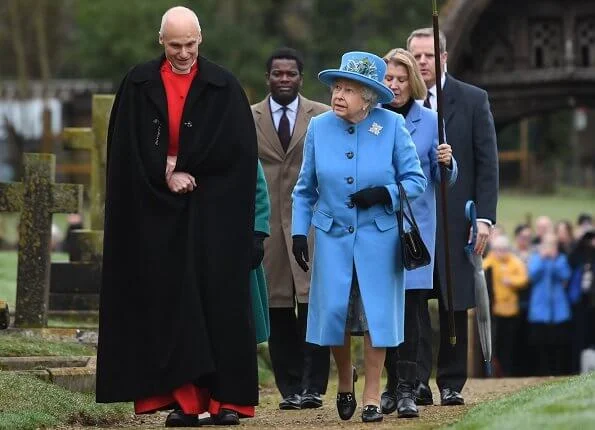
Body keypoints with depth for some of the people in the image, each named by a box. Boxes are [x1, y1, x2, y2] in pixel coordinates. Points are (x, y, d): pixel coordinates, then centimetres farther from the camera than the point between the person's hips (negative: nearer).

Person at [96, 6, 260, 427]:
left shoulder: (224, 86, 2)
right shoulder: (139, 85, 6)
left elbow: (235, 148, -6)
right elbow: (128, 149, 2)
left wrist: (179, 167, -7)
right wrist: (167, 177, -10)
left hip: (213, 213, -1)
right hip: (158, 212, 1)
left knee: (220, 297, -4)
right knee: (170, 301, -2)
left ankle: (228, 396, -3)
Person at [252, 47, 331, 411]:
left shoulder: (324, 117, 8)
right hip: (267, 224, 1)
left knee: (313, 304, -9)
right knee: (279, 312, 1)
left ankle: (313, 388, -5)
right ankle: (289, 388, 7)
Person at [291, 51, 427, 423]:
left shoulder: (392, 126, -6)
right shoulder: (319, 127, 0)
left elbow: (415, 181, -2)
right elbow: (305, 189, 9)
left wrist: (383, 193, -18)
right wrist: (299, 232, 3)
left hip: (379, 235, -2)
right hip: (332, 235, 2)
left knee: (375, 313, -1)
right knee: (333, 310, -3)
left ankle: (372, 397, 11)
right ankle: (345, 378, 26)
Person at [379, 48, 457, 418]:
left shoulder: (429, 121, 3)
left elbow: (444, 180, 4)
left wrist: (446, 163, -17)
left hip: (416, 224, -2)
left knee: (409, 308, -7)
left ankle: (407, 389, -7)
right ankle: (393, 383, 16)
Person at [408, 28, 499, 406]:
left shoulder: (473, 100, 3)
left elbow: (487, 163, 1)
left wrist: (485, 217, -7)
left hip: (455, 218, 0)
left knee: (455, 304, 5)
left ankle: (451, 384, 12)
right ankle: (417, 382, -5)